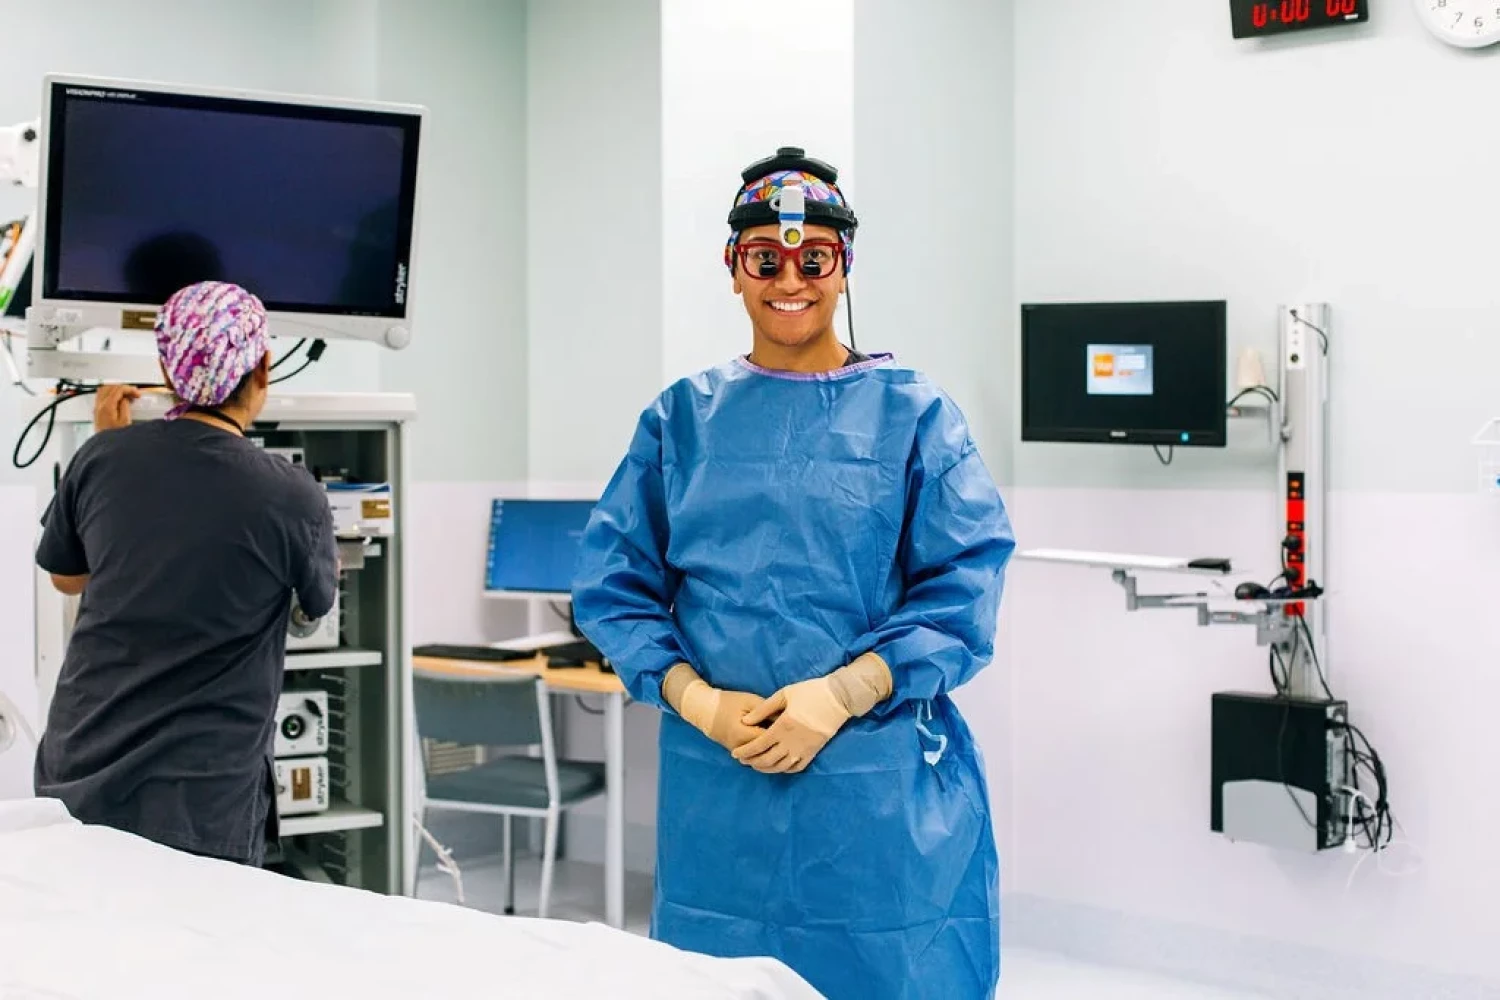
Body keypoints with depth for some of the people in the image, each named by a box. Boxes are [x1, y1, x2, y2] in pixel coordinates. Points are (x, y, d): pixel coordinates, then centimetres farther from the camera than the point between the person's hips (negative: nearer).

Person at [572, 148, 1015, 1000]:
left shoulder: (912, 414, 2)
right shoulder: (681, 419, 9)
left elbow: (964, 587, -5)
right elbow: (614, 585, 5)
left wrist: (841, 694, -17)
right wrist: (697, 700, -11)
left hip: (883, 784, -2)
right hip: (717, 783, 2)